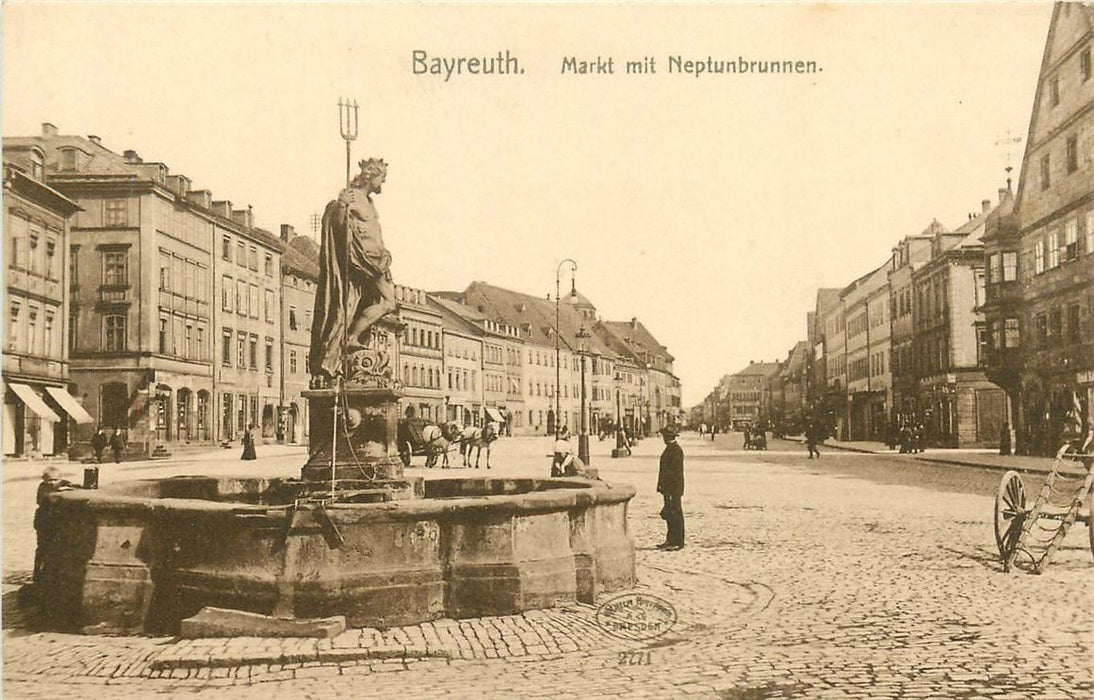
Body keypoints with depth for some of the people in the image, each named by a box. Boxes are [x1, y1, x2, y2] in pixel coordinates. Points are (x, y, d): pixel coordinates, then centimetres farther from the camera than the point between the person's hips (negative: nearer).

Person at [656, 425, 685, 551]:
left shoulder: (675, 450, -17)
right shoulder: (669, 449, 14)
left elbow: (676, 472, -21)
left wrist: (672, 491, -22)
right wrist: (662, 486, 19)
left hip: (674, 489, -10)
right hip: (668, 489, 10)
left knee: (676, 515, -4)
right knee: (669, 515, 14)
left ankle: (678, 542, 2)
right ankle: (670, 540, 22)